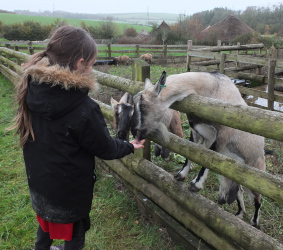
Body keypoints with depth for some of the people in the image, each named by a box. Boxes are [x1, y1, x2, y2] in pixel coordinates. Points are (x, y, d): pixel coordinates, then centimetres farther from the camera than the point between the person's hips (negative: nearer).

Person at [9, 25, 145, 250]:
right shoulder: (83, 109, -32)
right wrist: (129, 147, 2)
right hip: (69, 190, -6)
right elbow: (105, 148, -17)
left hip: (37, 179, 7)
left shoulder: (31, 87, -12)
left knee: (47, 219, 33)